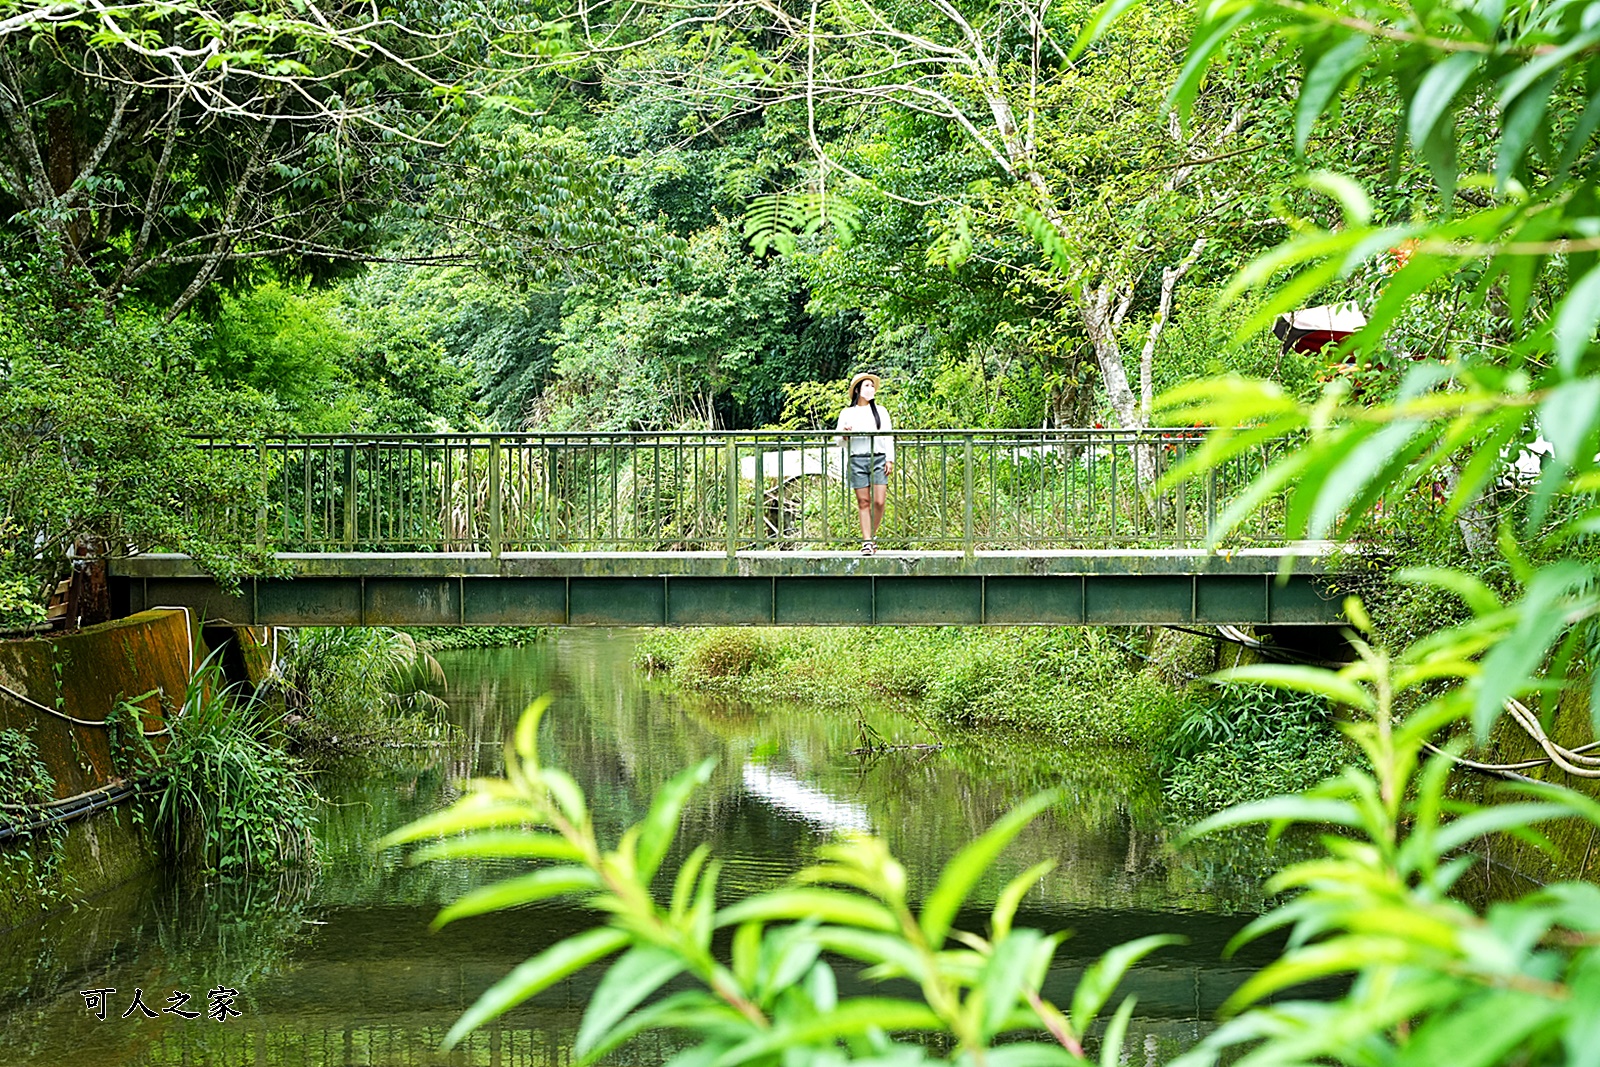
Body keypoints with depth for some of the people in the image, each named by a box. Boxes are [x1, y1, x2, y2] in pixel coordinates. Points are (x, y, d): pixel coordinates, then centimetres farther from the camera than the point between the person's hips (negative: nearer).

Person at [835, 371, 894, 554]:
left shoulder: (881, 411, 14)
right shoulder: (847, 413, 10)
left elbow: (888, 437, 11)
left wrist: (890, 460, 1)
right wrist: (844, 435, -11)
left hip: (878, 458, 1)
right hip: (857, 459, -1)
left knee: (879, 502, -8)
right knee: (863, 502, -3)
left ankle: (873, 535, 13)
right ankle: (867, 541, 0)